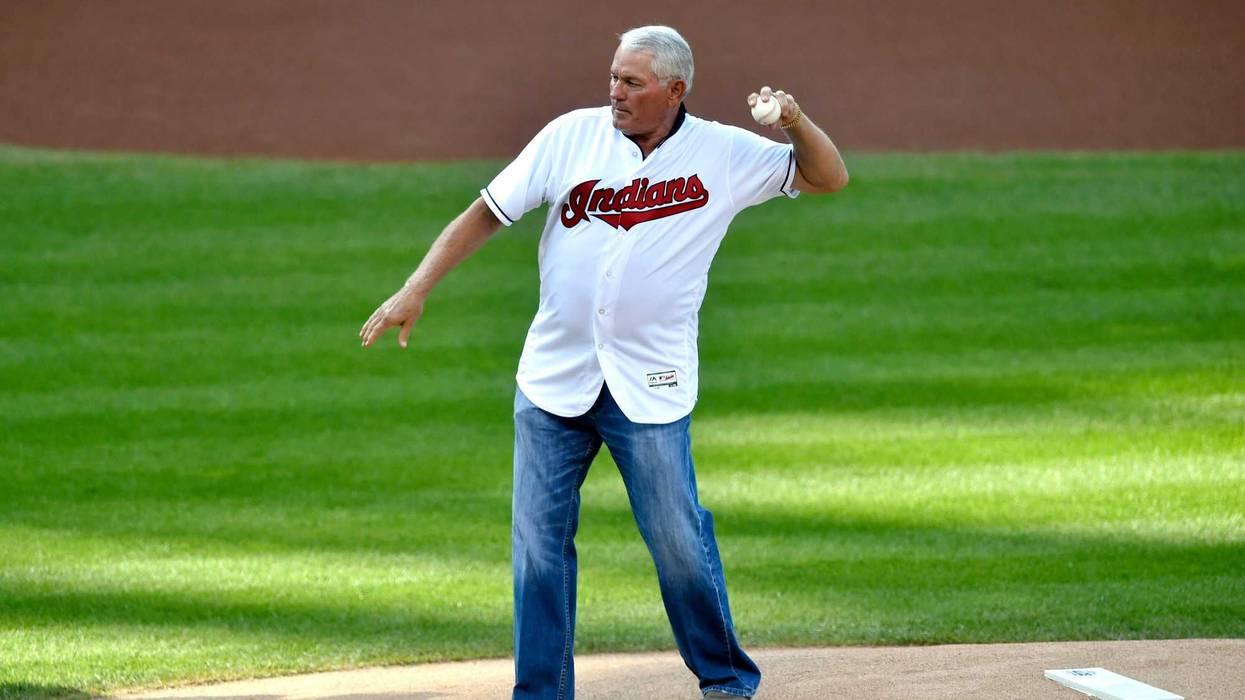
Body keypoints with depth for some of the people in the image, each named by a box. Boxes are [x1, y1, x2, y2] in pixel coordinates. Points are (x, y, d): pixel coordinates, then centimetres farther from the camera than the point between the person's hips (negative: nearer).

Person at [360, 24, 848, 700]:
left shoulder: (724, 154, -2)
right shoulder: (573, 136, 0)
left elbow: (829, 177, 3)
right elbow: (487, 212, 3)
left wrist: (796, 123, -17)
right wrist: (416, 289, -5)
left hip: (651, 387, -2)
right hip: (552, 382, 2)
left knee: (679, 543, -3)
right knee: (540, 543, 2)